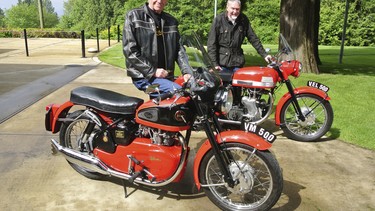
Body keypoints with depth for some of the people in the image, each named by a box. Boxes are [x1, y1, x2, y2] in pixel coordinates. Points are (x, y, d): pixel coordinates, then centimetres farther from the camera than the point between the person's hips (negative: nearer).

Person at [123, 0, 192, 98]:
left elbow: (179, 49, 12)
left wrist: (186, 71, -6)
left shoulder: (171, 21, 15)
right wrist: (152, 71, -16)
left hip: (166, 76, 6)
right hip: (144, 76, -6)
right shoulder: (133, 16, -1)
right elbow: (129, 50, -9)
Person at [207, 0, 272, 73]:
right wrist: (214, 64, -15)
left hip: (237, 62, 3)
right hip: (222, 63, -3)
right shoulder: (218, 20, -7)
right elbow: (211, 43, -8)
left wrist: (264, 54, 1)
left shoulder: (243, 20, 2)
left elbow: (253, 38, 7)